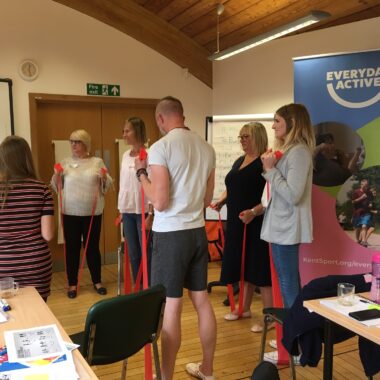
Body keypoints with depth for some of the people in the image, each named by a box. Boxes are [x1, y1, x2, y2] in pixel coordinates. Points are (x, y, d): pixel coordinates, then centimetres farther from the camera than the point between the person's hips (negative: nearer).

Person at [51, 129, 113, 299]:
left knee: (93, 247, 7)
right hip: (71, 213, 1)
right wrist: (57, 175, -12)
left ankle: (97, 281, 21)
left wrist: (104, 177, -17)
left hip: (92, 212, 0)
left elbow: (107, 185, 3)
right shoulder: (65, 162, 5)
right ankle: (72, 284, 18)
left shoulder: (97, 162, 3)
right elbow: (56, 186, 6)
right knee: (72, 248, 5)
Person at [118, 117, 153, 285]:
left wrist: (151, 214, -17)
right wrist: (120, 210, 15)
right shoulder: (125, 155, 11)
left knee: (146, 254, 0)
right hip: (127, 211, 7)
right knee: (133, 254, 13)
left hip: (143, 211, -7)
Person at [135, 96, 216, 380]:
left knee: (171, 307, 2)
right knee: (202, 300, 14)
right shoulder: (206, 147, 7)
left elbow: (159, 202, -16)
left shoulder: (161, 147, -12)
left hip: (171, 234, -6)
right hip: (198, 231, 6)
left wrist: (141, 173, -2)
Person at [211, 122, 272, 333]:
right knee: (243, 266, 17)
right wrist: (221, 201, 6)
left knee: (260, 269, -2)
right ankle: (244, 308, 32)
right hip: (237, 223, 9)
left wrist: (254, 212, -31)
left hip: (256, 224, -8)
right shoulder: (239, 161, 14)